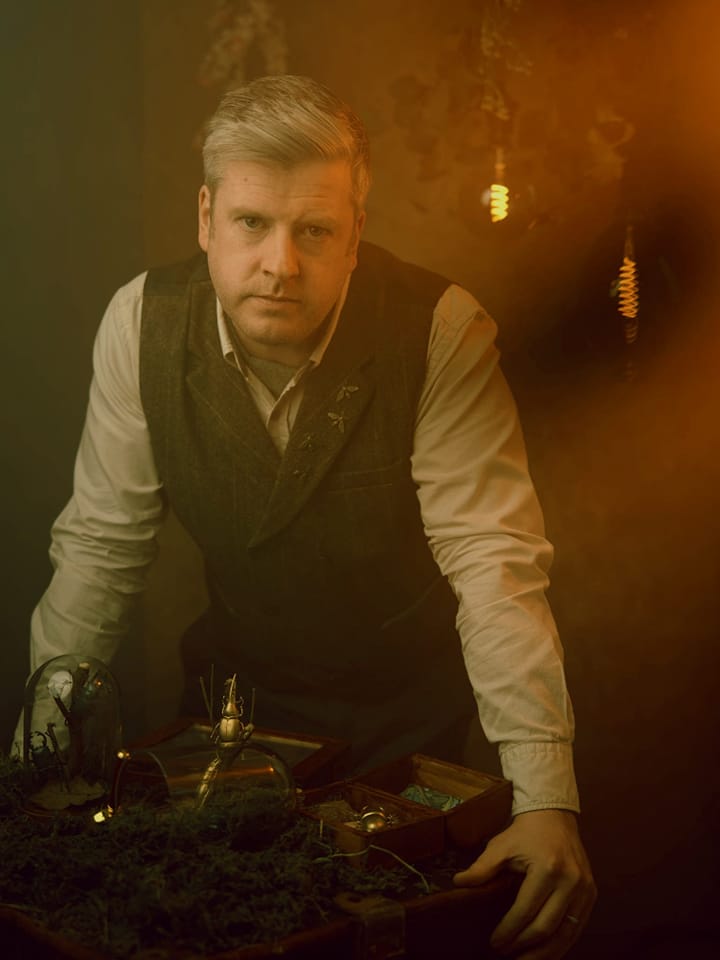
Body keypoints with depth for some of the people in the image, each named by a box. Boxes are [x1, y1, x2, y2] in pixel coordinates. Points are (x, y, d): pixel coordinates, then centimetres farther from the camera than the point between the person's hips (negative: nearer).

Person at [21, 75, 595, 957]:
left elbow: (493, 560, -27)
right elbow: (103, 540, -6)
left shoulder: (442, 334, -24)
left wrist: (546, 800, -35)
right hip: (237, 690, 3)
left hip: (410, 711, -2)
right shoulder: (143, 323, -15)